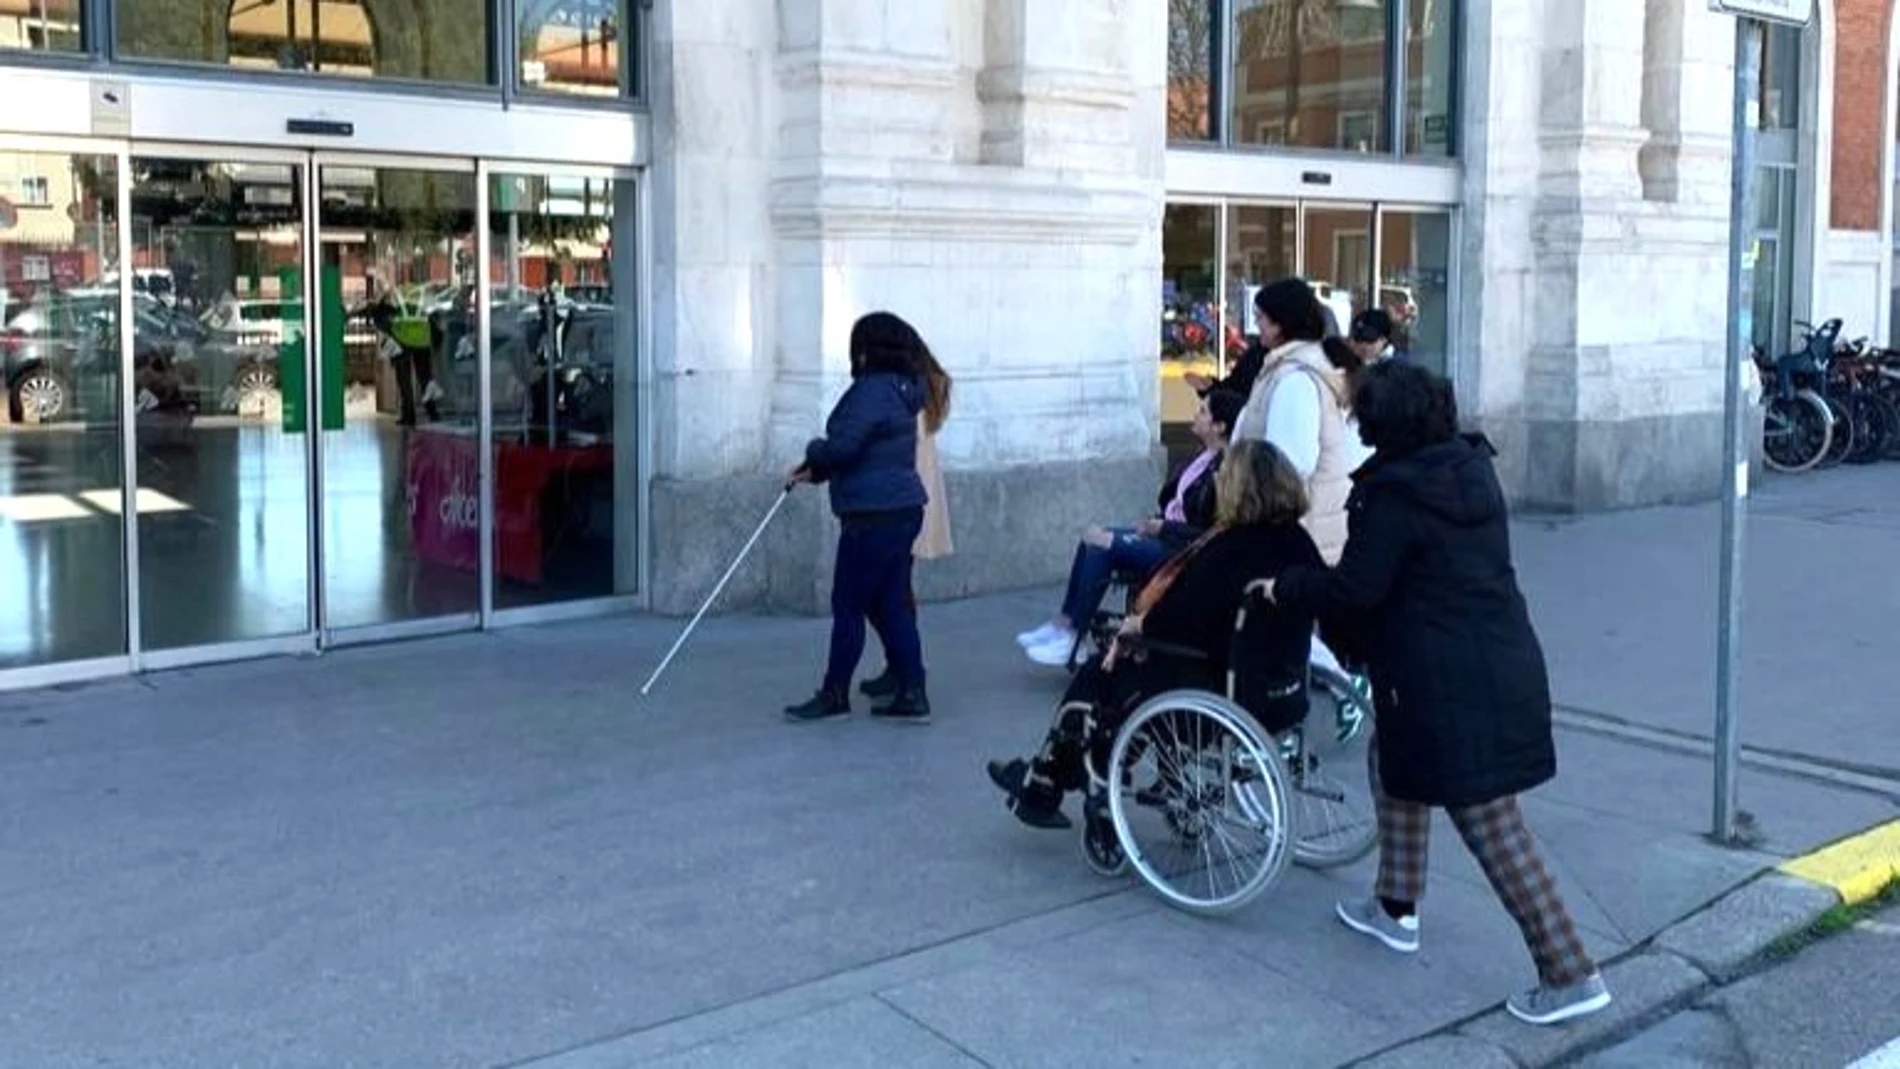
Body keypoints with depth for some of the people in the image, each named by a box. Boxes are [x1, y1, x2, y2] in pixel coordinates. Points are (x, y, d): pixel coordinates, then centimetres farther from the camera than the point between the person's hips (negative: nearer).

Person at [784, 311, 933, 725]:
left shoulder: (873, 391, -16)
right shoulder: (899, 390, 15)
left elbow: (842, 447, -22)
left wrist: (813, 452, 0)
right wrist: (815, 471, 17)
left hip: (874, 516, -10)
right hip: (901, 510, 10)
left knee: (848, 605, 1)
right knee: (892, 606, 11)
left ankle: (834, 695, 12)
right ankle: (911, 695, 12)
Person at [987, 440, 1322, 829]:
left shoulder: (1233, 548, -22)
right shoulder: (1299, 542, 2)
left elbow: (1179, 619, -22)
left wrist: (1134, 625, -2)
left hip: (1228, 697, -8)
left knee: (1099, 675, 11)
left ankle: (1040, 789, 29)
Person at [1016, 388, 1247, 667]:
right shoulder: (1205, 456, 8)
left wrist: (1162, 528, -17)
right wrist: (1155, 523, 1)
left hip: (1183, 550, -10)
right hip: (1165, 531, 10)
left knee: (1102, 546, -19)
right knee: (1093, 537, 0)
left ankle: (1071, 640, -10)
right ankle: (1062, 625, 4)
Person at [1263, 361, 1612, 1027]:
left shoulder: (1394, 495, -17)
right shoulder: (1473, 471, 8)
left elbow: (1354, 587, -16)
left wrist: (1285, 587, 2)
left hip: (1449, 689, -9)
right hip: (1505, 666, 9)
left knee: (1490, 823, -4)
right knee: (1394, 758, 26)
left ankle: (1571, 975, -1)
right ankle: (1395, 908, 37)